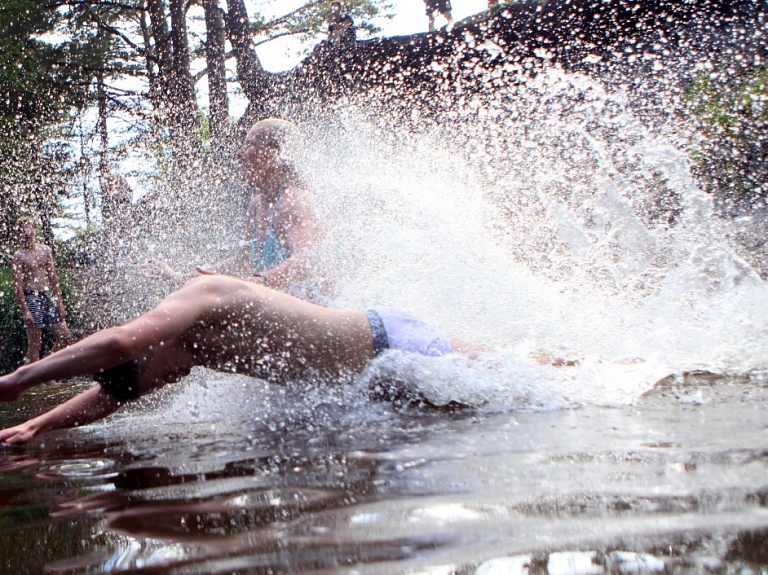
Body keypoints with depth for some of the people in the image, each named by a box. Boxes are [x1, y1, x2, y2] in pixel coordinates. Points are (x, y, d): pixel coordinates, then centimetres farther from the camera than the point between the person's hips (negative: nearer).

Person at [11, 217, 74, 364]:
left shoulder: (45, 250, 9)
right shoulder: (18, 256, -6)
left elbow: (53, 277, 11)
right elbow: (17, 285, -10)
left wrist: (60, 302, 6)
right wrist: (25, 311, -17)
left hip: (47, 296, 6)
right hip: (31, 298, -6)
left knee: (65, 336, 4)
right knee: (35, 343, -4)